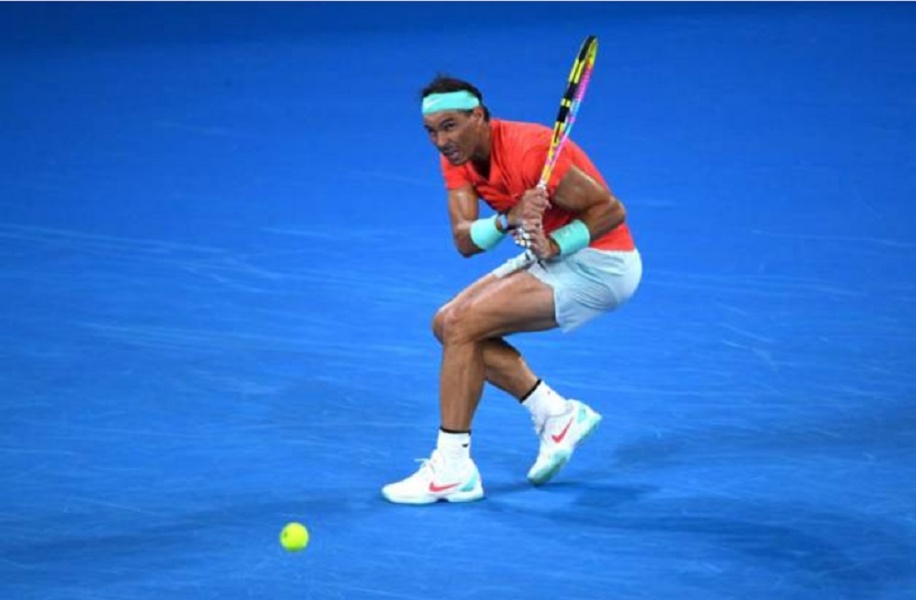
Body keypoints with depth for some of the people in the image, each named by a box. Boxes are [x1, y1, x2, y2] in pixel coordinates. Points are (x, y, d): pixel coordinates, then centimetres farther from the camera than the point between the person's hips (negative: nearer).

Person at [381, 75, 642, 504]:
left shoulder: (526, 151, -26)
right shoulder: (458, 159, -2)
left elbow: (611, 210, -22)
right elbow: (465, 239, -12)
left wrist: (553, 246, -33)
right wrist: (508, 221, -31)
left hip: (599, 263, -9)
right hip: (552, 260, 9)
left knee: (462, 326, -18)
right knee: (448, 324, 6)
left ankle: (452, 470, -13)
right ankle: (557, 415, 9)